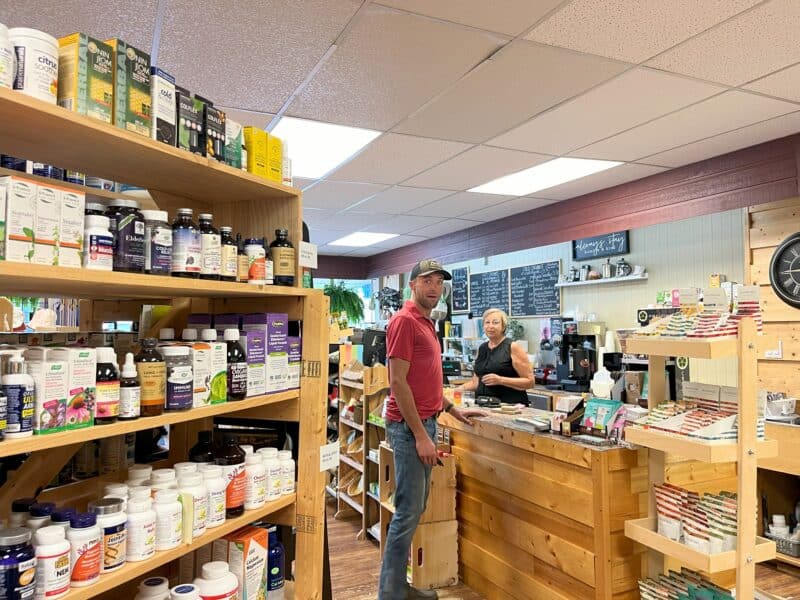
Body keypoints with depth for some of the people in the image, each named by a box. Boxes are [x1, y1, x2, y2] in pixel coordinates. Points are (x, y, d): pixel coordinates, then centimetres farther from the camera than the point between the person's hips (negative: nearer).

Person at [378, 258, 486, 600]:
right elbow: (398, 382, -20)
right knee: (408, 512, -4)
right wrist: (420, 435, -20)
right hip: (410, 427, -10)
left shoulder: (426, 323, 15)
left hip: (426, 422, 10)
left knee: (415, 509, 15)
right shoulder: (405, 320, -14)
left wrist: (453, 410, 20)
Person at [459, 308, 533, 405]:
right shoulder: (482, 349, 14)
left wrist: (500, 380, -16)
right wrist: (459, 389, 7)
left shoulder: (513, 347, -2)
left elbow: (529, 382, -6)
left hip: (509, 406, -5)